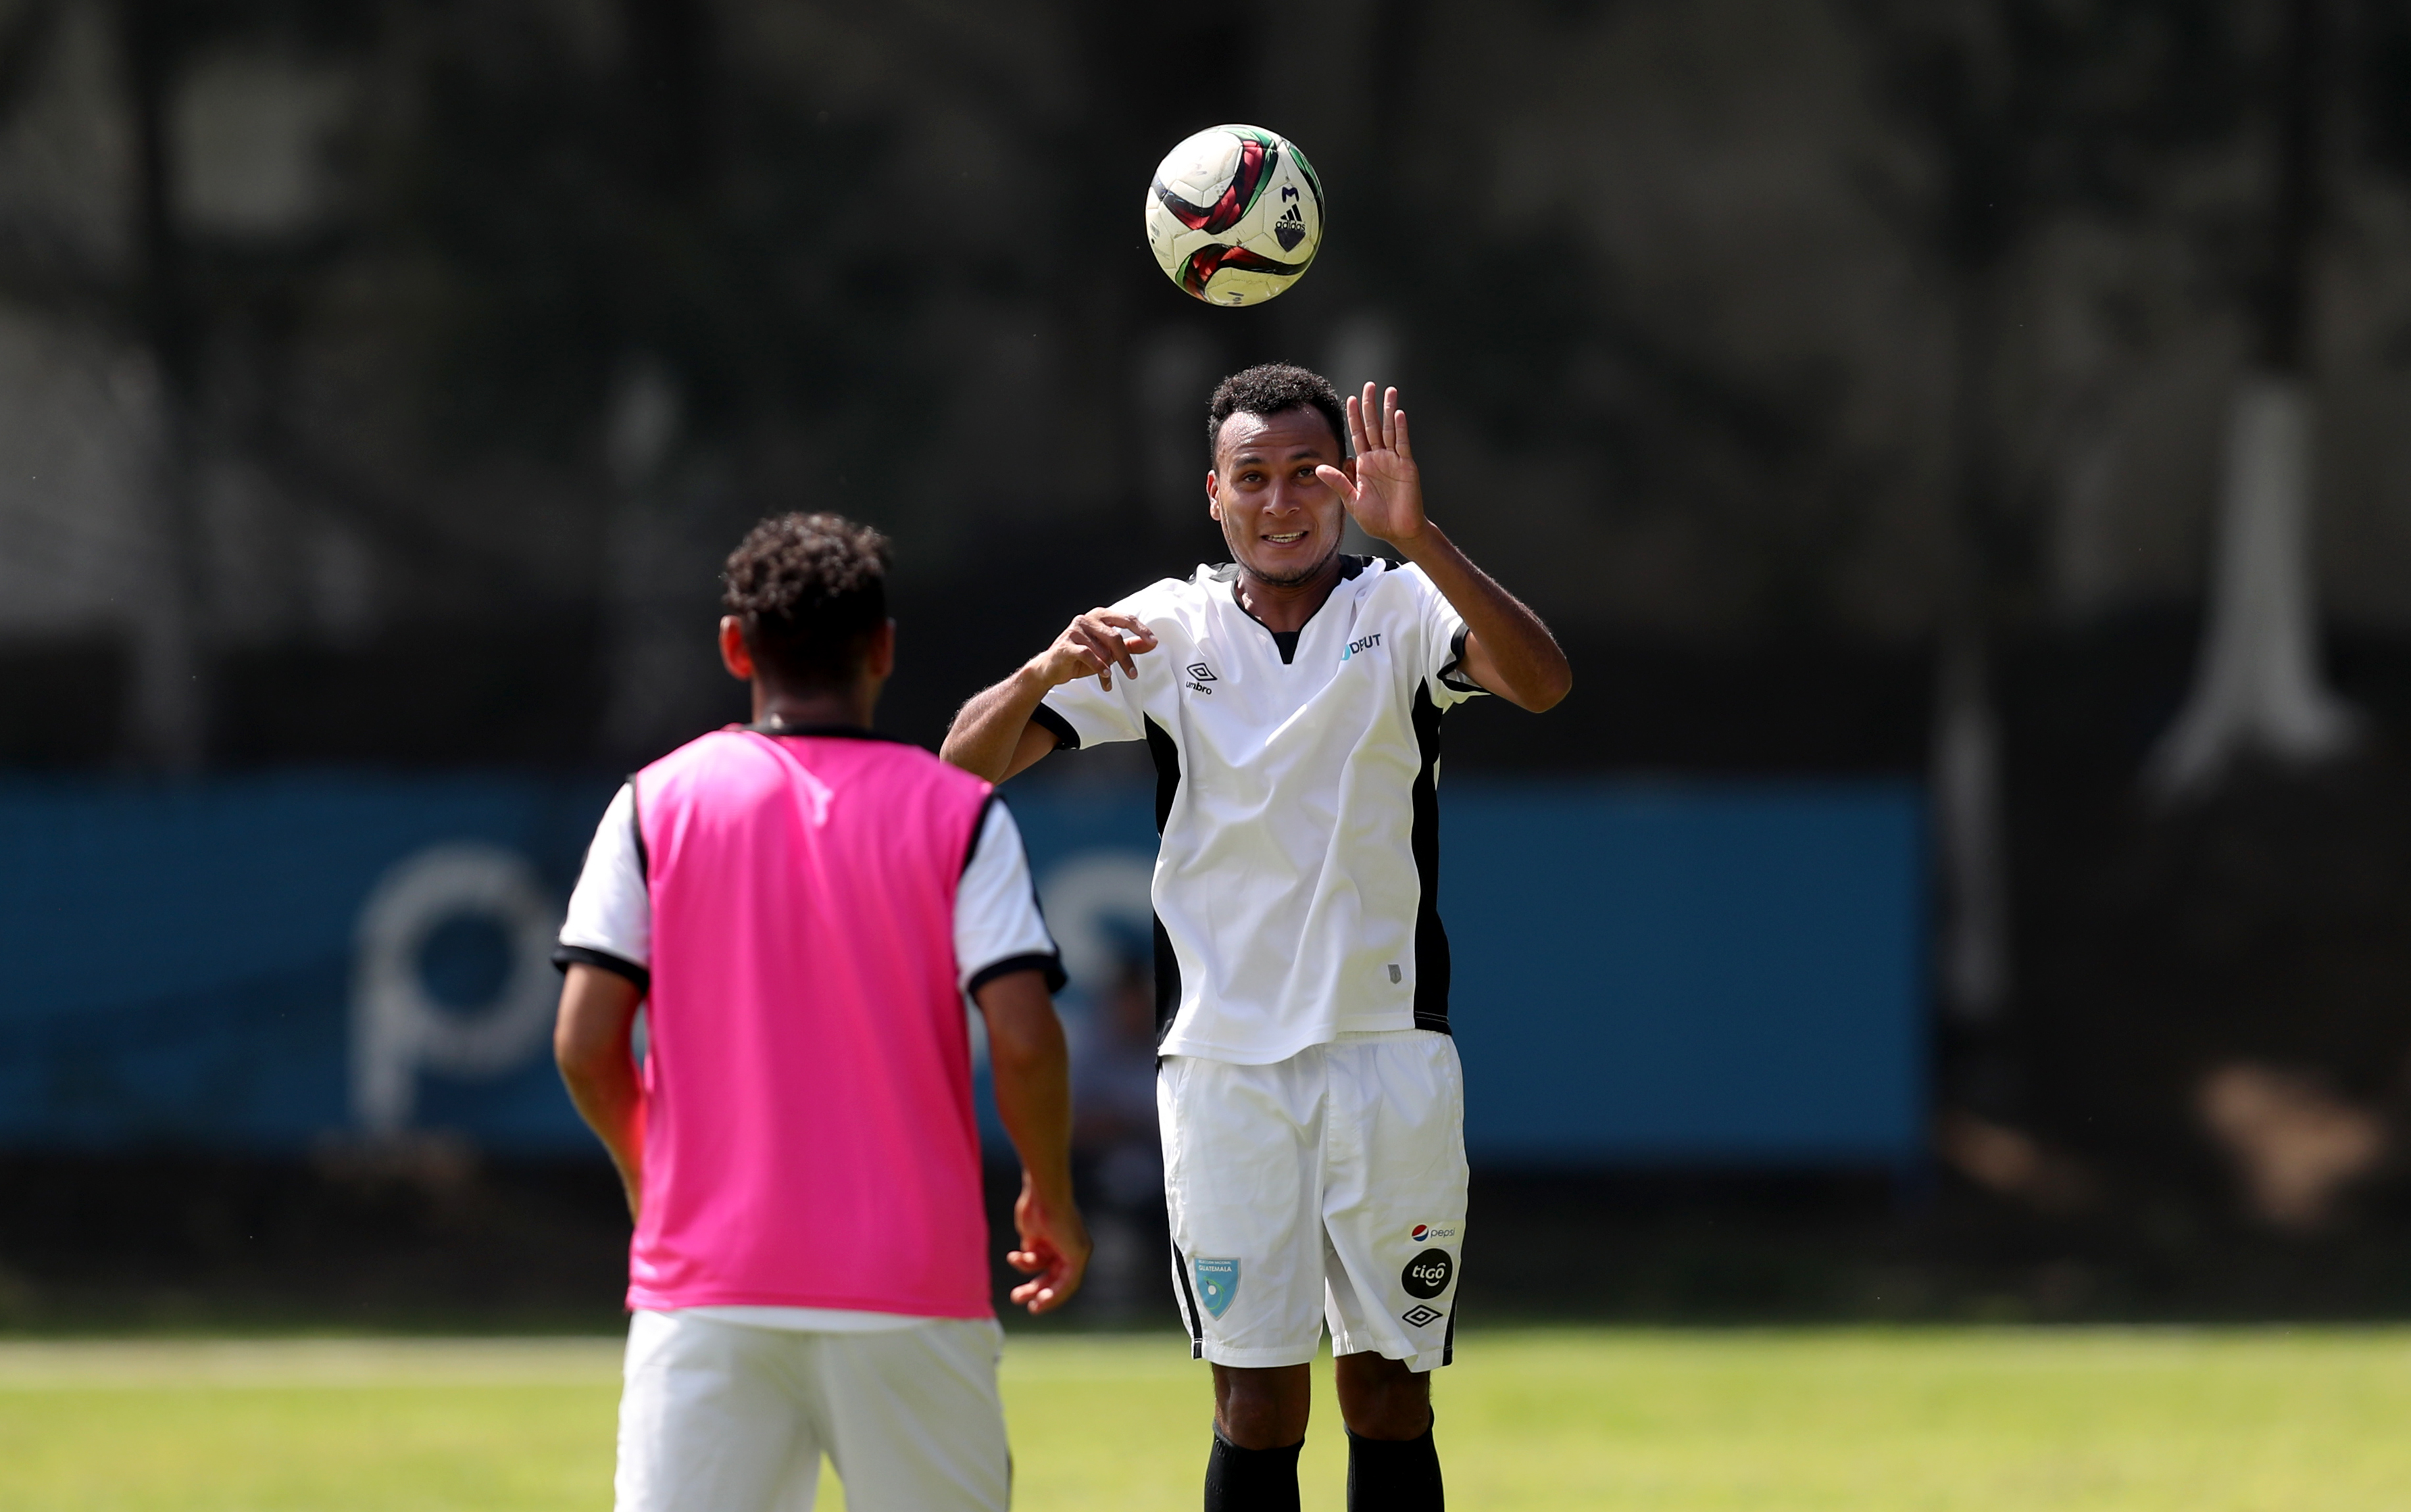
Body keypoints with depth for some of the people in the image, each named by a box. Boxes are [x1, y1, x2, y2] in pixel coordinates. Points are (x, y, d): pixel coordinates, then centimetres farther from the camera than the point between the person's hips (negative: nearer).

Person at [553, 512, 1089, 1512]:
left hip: (705, 1285, 1)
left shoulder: (658, 804, 3)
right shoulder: (959, 813, 0)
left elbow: (586, 1044, -1)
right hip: (912, 1291, 0)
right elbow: (1025, 1043, -9)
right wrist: (1052, 1201, 8)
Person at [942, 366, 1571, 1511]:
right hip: (1222, 1062, 0)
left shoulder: (1402, 610, 0)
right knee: (1257, 1404, -3)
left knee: (1390, 1399, 3)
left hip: (1388, 1052, 0)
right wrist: (1047, 671, -23)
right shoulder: (1166, 631, 5)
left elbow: (1540, 683, -21)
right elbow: (968, 762, -1)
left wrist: (1418, 539, -35)